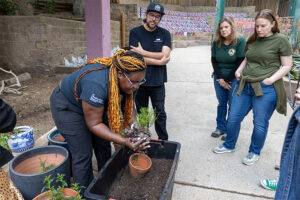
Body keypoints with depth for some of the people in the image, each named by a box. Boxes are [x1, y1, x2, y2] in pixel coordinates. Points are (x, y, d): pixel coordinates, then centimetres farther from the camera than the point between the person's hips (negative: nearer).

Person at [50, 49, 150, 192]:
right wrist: (125, 141, -39)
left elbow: (128, 104, -8)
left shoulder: (126, 80, -20)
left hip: (95, 103, 7)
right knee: (83, 154, -6)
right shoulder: (97, 85, -41)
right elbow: (94, 124, -33)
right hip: (67, 105, -7)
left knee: (103, 145, 8)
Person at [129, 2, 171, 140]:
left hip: (158, 81, 1)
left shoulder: (164, 34, 3)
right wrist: (159, 62, -11)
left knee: (160, 113, 9)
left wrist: (143, 52, -15)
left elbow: (165, 55, -11)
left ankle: (164, 141, 24)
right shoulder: (135, 32, -1)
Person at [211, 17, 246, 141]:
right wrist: (220, 79, -7)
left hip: (234, 78, -4)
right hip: (219, 78, 4)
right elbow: (213, 61, 2)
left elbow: (240, 62, -11)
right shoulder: (216, 42, 2)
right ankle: (220, 127, 25)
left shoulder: (240, 41, -10)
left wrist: (228, 80, -10)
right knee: (221, 103, 12)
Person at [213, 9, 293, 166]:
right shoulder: (252, 40, 10)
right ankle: (229, 145, 33)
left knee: (260, 124, 8)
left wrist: (271, 79, -16)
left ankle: (254, 152, 31)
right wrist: (239, 70, 6)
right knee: (233, 118, 11)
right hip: (245, 85, 5)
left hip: (266, 89, -5)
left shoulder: (281, 40, -5)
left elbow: (286, 65, -4)